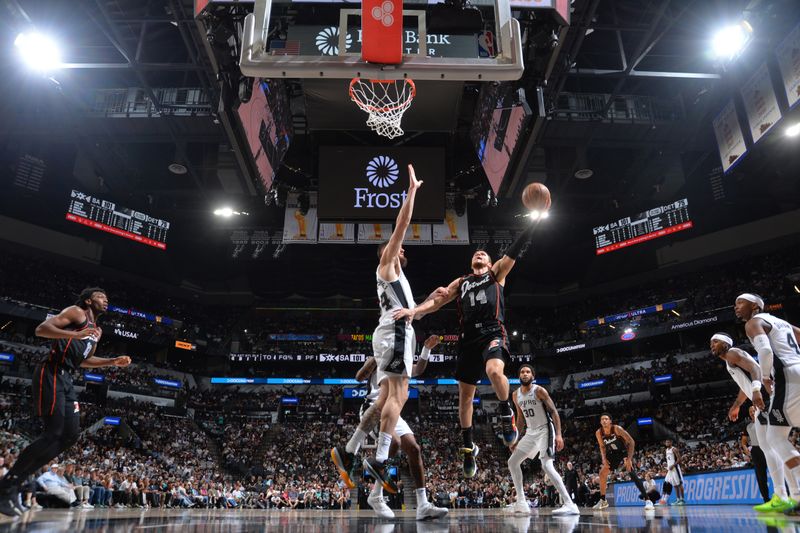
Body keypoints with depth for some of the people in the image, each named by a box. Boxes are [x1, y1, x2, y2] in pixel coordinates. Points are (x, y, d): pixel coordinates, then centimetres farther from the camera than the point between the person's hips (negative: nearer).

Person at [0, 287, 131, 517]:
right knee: (53, 433, -14)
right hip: (51, 374, -9)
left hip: (65, 378, 9)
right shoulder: (77, 312, -3)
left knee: (71, 435, 3)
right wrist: (75, 335, -28)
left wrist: (113, 362, 23)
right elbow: (41, 329, -14)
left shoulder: (97, 330, 23)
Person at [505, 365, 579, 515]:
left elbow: (554, 412, -16)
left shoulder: (539, 391, -14)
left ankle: (569, 505, -21)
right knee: (512, 462, 6)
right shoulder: (516, 395, 6)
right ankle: (521, 503, 12)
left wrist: (558, 435, -25)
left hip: (545, 430, -8)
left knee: (547, 466, -23)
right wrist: (516, 439, 16)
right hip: (531, 432, 8)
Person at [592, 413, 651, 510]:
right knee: (602, 473, 0)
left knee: (632, 473, -22)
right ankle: (603, 500, 11)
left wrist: (629, 459, -29)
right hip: (614, 454, 5)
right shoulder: (599, 433, -13)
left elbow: (631, 441, -25)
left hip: (624, 452, -5)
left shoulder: (617, 428, -27)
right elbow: (602, 447, 4)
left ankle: (647, 500, -19)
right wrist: (604, 459, -11)